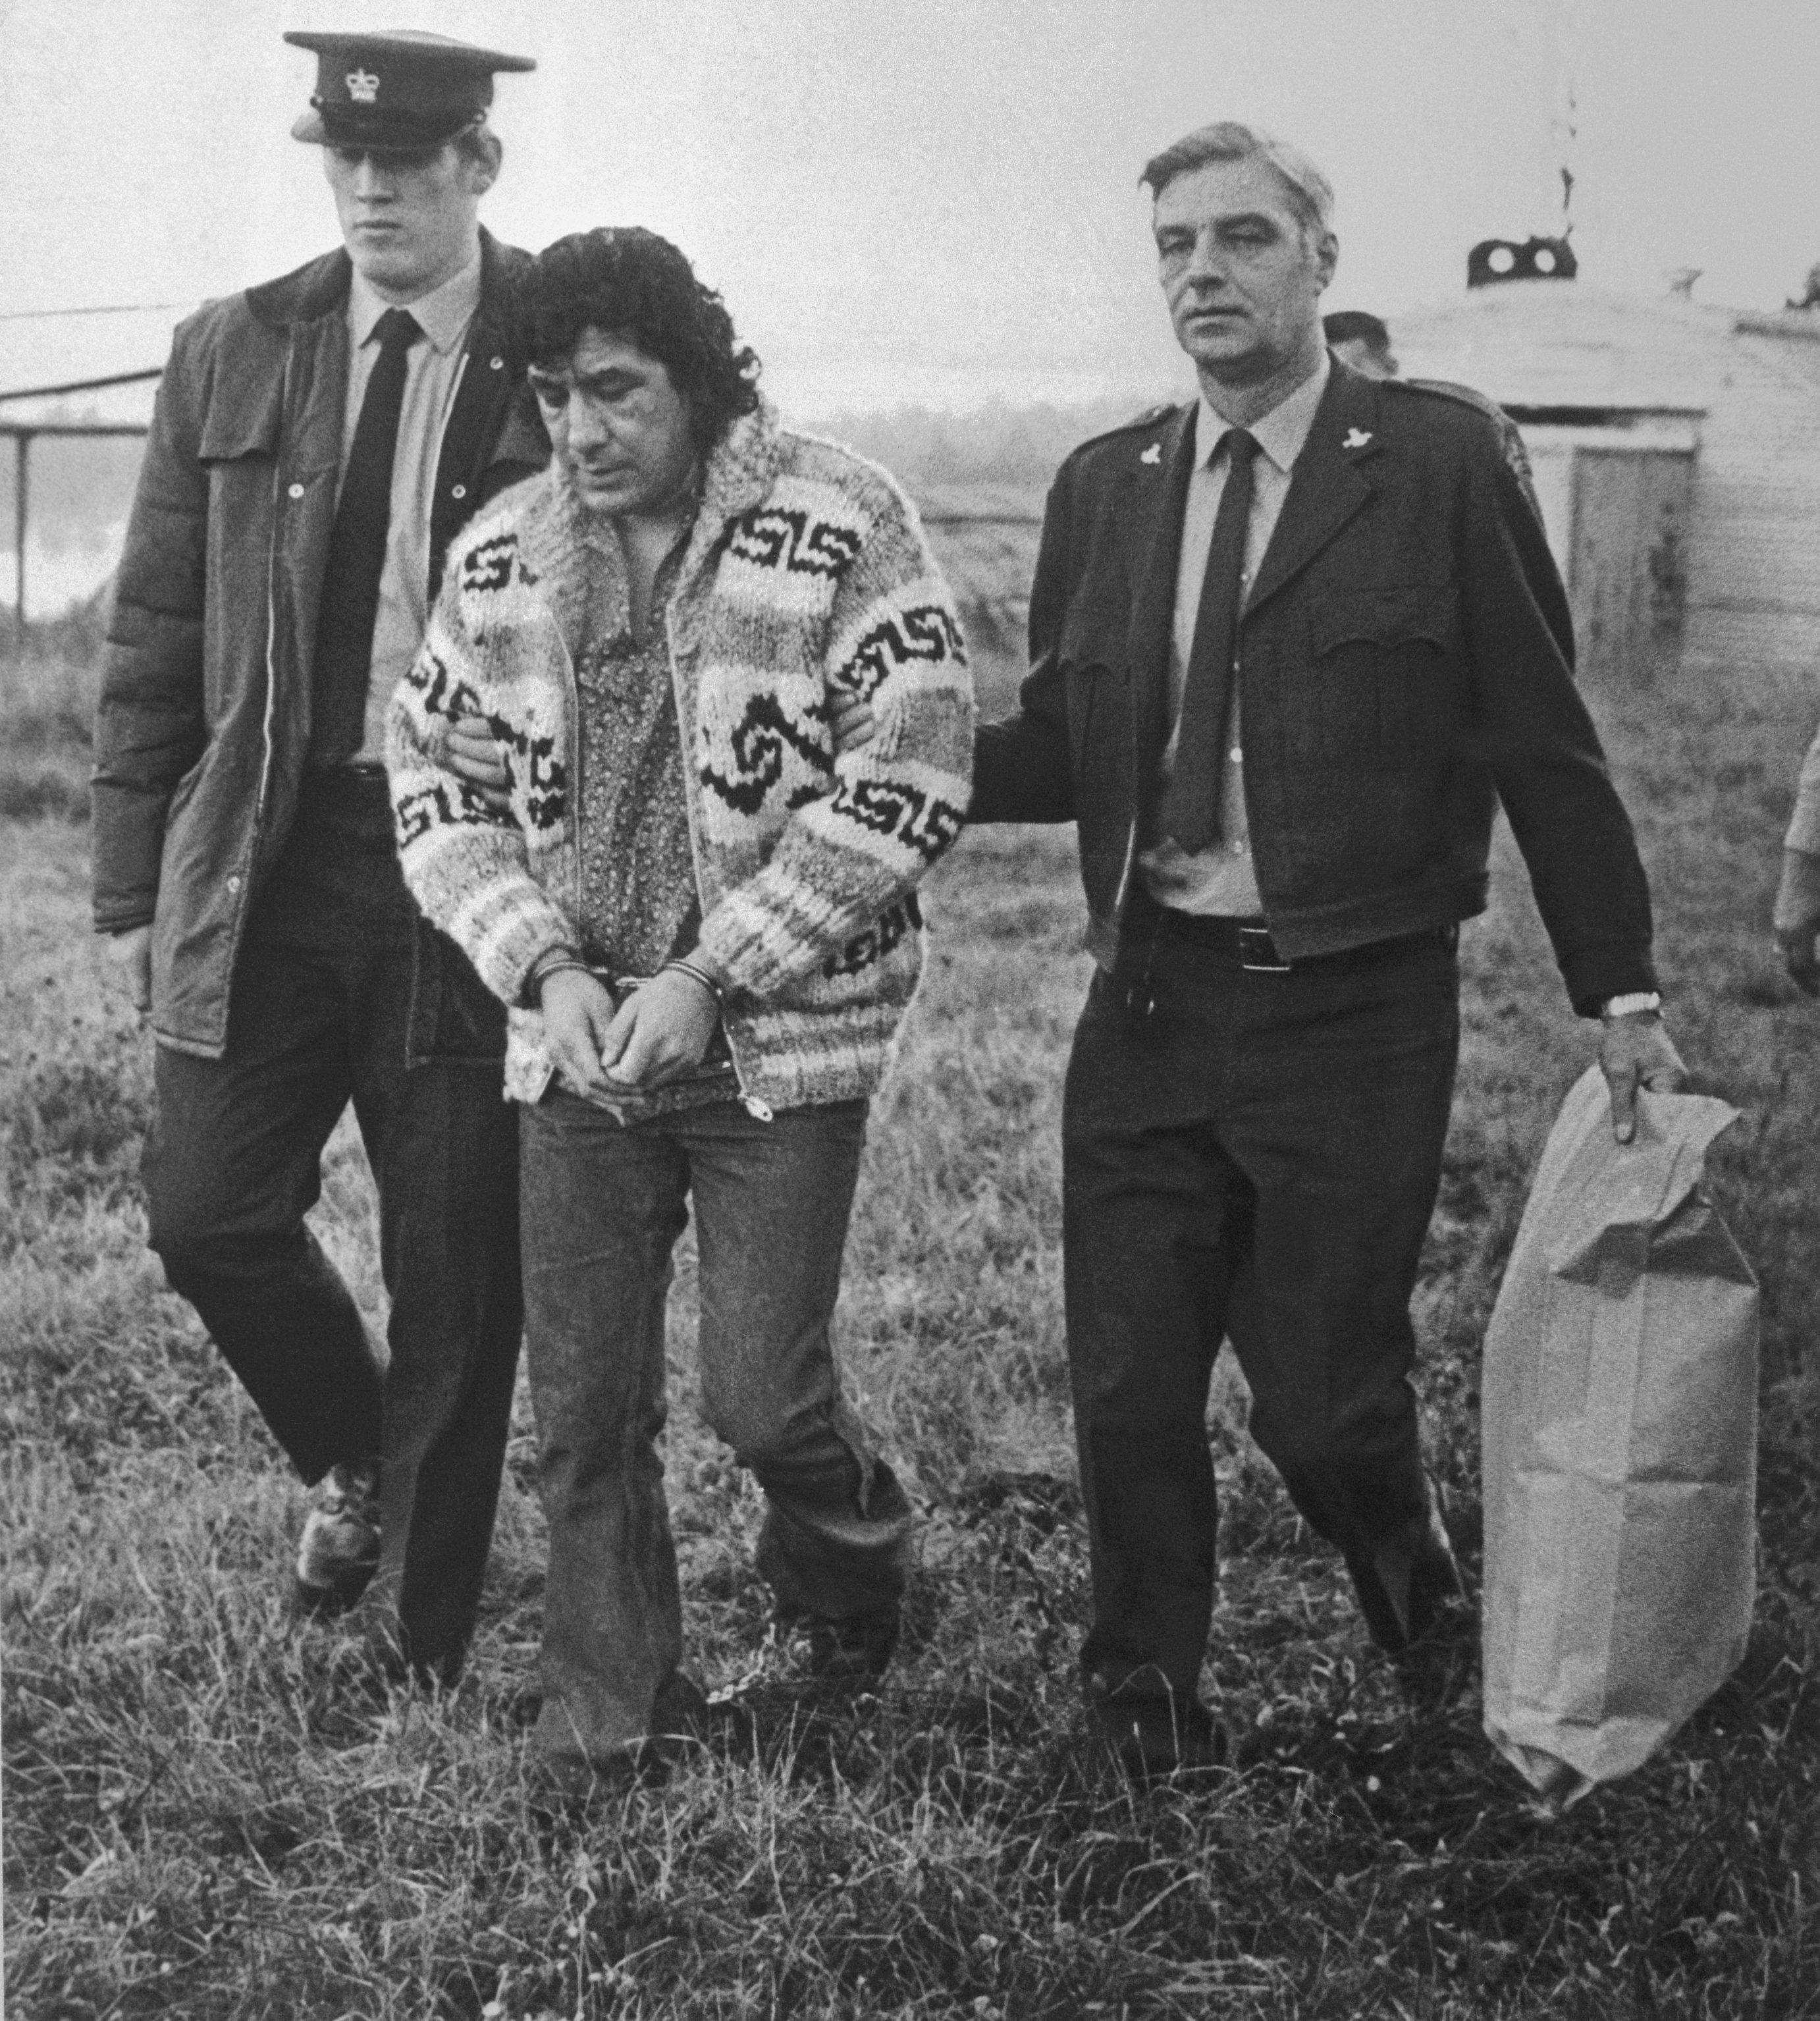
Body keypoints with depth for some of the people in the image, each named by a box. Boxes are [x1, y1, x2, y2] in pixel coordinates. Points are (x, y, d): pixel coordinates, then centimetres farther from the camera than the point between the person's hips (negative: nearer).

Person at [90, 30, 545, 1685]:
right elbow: (153, 646, 9)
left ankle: (422, 1660, 22)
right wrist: (134, 886, 6)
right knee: (208, 1214, 0)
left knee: (457, 1287, 4)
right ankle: (354, 1465, 32)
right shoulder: (232, 356, 7)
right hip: (265, 861, 3)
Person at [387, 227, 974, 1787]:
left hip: (782, 1038, -4)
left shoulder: (839, 526, -9)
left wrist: (710, 978, -15)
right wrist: (546, 968, -6)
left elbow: (912, 778, -13)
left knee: (763, 1397, -1)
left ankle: (856, 1543, 33)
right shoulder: (501, 558, 5)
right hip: (575, 1045, 4)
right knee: (583, 1409, 7)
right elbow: (433, 778, 10)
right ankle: (613, 1708, 25)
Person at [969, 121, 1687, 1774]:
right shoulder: (1104, 487, 8)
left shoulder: (1439, 462, -4)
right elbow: (1059, 750, 11)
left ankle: (1407, 1565, 35)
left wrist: (1622, 989, -2)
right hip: (1148, 1002, 4)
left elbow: (1543, 741, -2)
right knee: (1128, 1393, 7)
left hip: (1353, 1016, -3)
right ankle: (1148, 1709, 29)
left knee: (1320, 1395, 0)